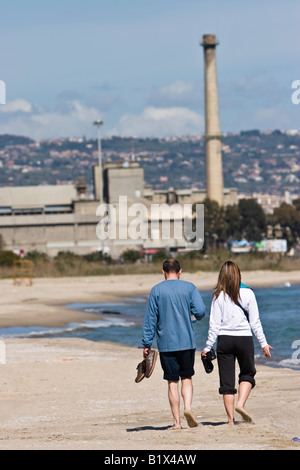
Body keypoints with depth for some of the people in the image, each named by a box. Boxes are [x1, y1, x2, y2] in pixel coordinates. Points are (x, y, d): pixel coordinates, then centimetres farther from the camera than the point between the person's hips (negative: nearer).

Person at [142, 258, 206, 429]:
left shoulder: (156, 290, 0)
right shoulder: (189, 287, 1)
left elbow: (150, 318, -1)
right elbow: (200, 311, -8)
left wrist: (147, 344, 2)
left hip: (166, 343, 0)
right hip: (187, 341, 0)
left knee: (172, 382, 4)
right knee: (187, 378, 13)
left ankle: (177, 422, 2)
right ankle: (188, 407, -11)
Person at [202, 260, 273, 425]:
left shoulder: (218, 296, -2)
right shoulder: (247, 293, -2)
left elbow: (214, 324, -3)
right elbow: (255, 322, -1)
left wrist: (208, 347, 3)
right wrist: (263, 343, 7)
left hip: (224, 339, 0)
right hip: (244, 338, 0)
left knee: (227, 380, 5)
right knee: (247, 374, 18)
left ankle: (231, 419, 3)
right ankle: (241, 404, -4)